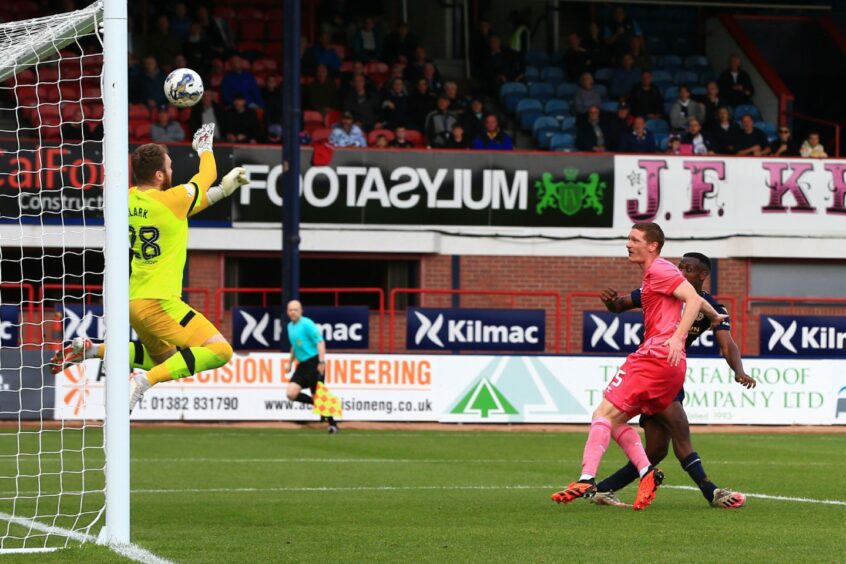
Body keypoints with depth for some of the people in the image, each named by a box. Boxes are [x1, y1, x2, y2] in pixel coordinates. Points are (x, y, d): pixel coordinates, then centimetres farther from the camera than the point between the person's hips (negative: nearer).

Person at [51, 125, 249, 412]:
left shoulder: (129, 199, 7)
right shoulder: (170, 200, -13)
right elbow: (206, 175, 7)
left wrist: (222, 191, 22)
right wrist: (205, 147, 26)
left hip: (133, 300, 9)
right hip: (158, 302, -9)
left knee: (164, 359, 29)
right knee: (220, 351, -12)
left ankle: (92, 350, 16)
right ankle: (144, 382, -23)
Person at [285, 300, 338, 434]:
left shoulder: (307, 324, -12)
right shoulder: (290, 326, 13)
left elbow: (320, 341, -18)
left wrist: (322, 362, -25)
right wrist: (290, 362, 25)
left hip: (313, 362, -8)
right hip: (302, 365, 8)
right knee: (291, 393, -6)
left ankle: (332, 424, 11)